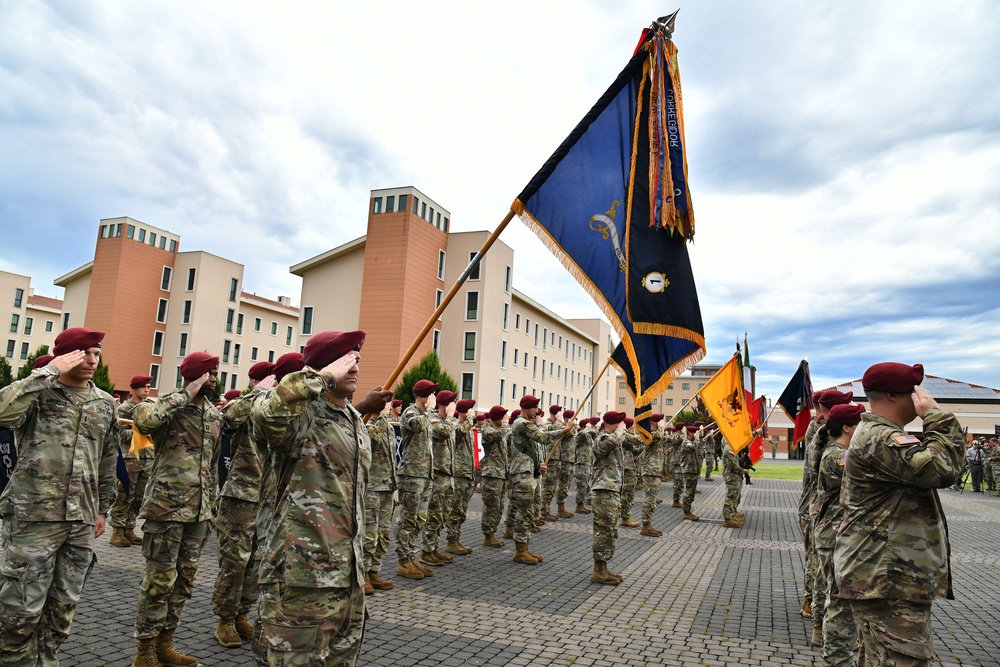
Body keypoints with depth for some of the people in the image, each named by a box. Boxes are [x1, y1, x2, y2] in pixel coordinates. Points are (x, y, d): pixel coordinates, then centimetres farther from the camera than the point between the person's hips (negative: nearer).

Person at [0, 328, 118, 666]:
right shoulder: (38, 391, -4)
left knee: (63, 605, 13)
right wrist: (49, 371, -21)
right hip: (34, 517, -4)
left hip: (81, 521, 5)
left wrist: (102, 508, 18)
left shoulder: (105, 403, 10)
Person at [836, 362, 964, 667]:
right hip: (889, 582, -12)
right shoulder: (879, 439, -19)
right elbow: (942, 469, -28)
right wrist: (936, 416, -18)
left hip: (889, 576, 12)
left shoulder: (879, 434, 18)